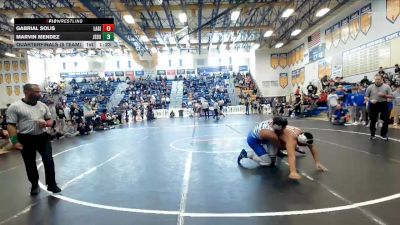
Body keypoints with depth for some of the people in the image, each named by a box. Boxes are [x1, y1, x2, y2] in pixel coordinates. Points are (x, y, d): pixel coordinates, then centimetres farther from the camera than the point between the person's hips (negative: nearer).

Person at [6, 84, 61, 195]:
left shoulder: (43, 105, 6)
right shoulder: (15, 107, -8)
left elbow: (50, 120, 14)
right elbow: (11, 125, -9)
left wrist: (46, 124, -9)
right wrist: (15, 141, -15)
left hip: (42, 137, 3)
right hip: (26, 139, -3)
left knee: (49, 160, 0)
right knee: (30, 164, 10)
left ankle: (52, 184, 14)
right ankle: (35, 185, 30)